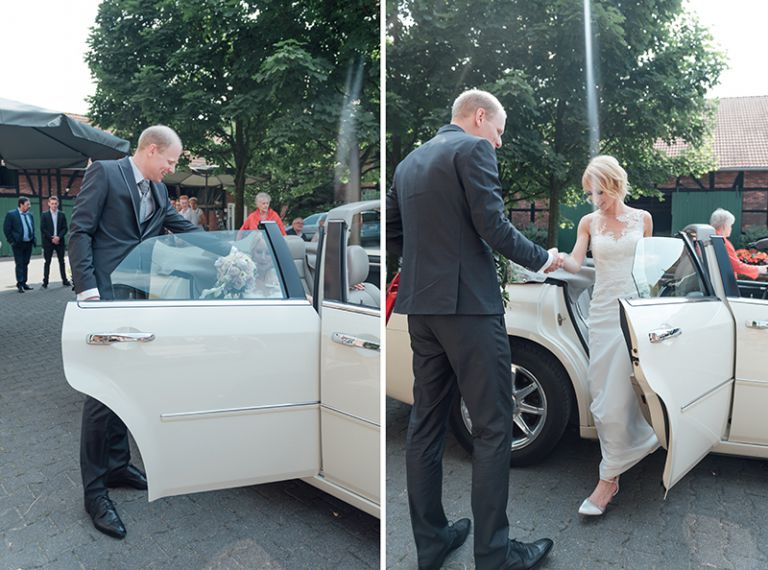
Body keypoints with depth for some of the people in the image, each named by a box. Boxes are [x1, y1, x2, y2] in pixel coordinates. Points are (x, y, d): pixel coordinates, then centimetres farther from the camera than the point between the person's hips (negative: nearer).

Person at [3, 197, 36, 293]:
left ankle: (24, 283, 18)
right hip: (18, 244, -5)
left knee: (25, 264, 10)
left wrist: (33, 240, 9)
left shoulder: (30, 215, 10)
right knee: (19, 264, -3)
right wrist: (11, 241, -9)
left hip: (28, 244, 5)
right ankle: (19, 284, 1)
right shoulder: (11, 214, -7)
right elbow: (6, 229, -6)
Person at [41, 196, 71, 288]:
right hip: (48, 242, -2)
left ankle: (64, 280, 11)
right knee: (47, 262, 2)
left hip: (59, 241, 2)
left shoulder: (62, 215, 7)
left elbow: (65, 228, 3)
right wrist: (51, 238, -12)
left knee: (61, 261, 6)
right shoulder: (44, 215, 2)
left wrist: (59, 237, -12)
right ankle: (45, 282, 5)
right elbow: (43, 229, -3)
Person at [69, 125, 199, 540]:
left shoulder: (158, 190, 14)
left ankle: (117, 466, 25)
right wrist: (87, 288, -16)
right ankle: (94, 490, 4)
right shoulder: (104, 173, -6)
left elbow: (182, 226, 22)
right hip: (105, 296, -7)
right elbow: (80, 231, -10)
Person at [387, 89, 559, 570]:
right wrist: (542, 258, 1)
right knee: (492, 427, 1)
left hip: (421, 306, 8)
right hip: (469, 304, -8)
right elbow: (493, 225, -13)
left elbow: (393, 234, 17)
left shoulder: (410, 161, 17)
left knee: (426, 422, 11)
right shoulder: (474, 149, -5)